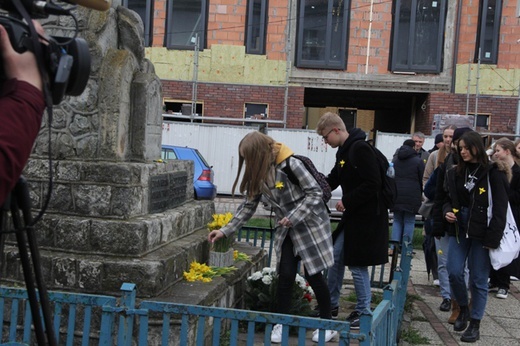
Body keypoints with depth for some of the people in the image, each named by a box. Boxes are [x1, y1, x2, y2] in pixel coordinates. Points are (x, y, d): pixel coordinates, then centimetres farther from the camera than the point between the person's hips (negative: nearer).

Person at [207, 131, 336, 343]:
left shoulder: (291, 165, -24)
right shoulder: (258, 174, -3)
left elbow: (315, 192, -19)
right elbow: (248, 206, 4)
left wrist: (293, 218, -23)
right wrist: (225, 231, 0)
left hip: (310, 224, -5)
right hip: (286, 229, 5)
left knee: (313, 274, 1)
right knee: (286, 275, 0)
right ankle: (282, 324, 12)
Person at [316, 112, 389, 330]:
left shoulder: (360, 149, -19)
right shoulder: (343, 151, 12)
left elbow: (372, 185, -24)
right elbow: (332, 180, 22)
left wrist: (347, 201, -17)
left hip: (367, 216, -10)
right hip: (353, 214, 10)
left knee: (357, 264, -2)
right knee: (337, 257, 14)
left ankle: (363, 312, 13)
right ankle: (330, 305, 26)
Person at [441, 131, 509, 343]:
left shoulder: (493, 173, -8)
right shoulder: (455, 173, 9)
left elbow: (500, 208, -10)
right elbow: (449, 199, 20)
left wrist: (493, 238, -15)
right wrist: (447, 212, -4)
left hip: (481, 232, -5)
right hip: (459, 229, 5)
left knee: (478, 279, 2)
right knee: (454, 272, 0)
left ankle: (475, 325, 14)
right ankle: (463, 309, 26)